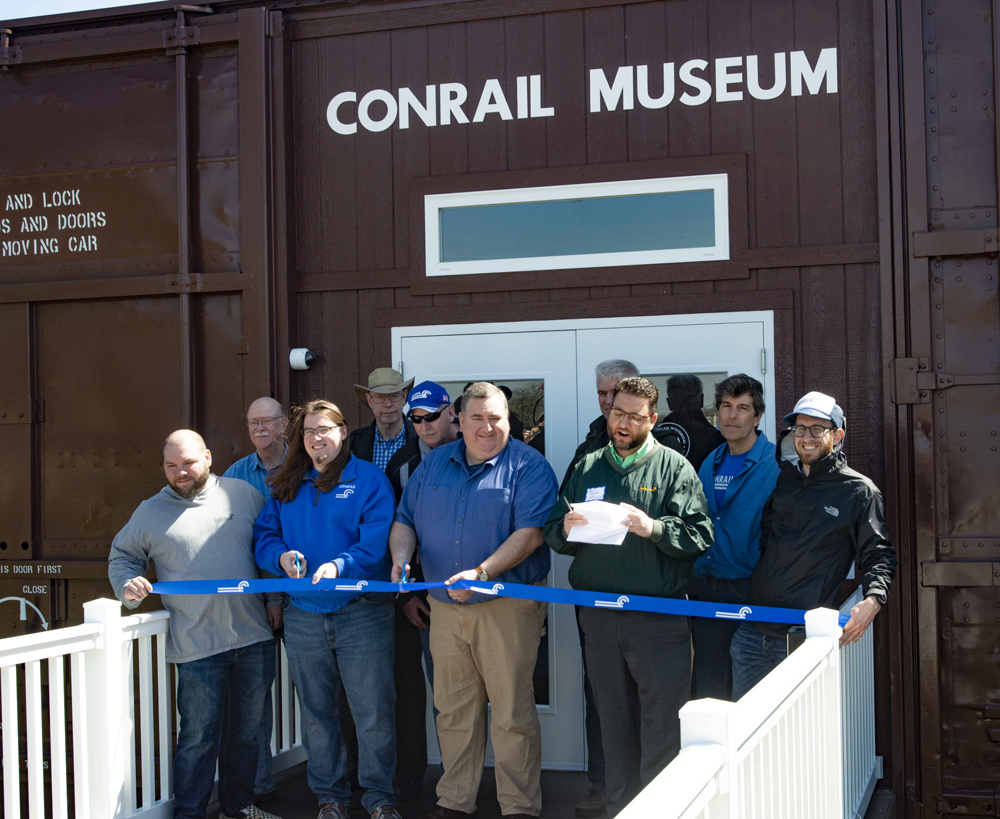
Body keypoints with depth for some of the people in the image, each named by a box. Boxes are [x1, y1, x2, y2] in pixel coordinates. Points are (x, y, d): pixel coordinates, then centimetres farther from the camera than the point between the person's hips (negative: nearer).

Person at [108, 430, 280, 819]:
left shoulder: (243, 494, 6)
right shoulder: (151, 512, 3)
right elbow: (122, 555, 14)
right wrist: (128, 584, -6)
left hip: (255, 638, 3)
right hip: (198, 646, -3)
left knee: (247, 730, 14)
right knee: (199, 736, -2)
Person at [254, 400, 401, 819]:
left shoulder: (368, 478, -1)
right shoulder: (285, 485, 13)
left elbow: (377, 540, -11)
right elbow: (264, 535, 11)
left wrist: (340, 566, -25)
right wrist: (281, 556, -10)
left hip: (361, 612, -4)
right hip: (303, 617, 4)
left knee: (373, 712, -1)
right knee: (317, 713, 12)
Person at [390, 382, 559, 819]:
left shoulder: (528, 467, -4)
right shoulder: (434, 464, 13)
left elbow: (530, 532, -15)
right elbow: (405, 519, 18)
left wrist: (481, 573, -25)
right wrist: (401, 554, -4)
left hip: (508, 606, -5)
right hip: (444, 606, 5)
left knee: (512, 713, -2)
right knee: (453, 712, 12)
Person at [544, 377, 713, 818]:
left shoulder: (674, 467, 1)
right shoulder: (586, 468, 14)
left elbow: (699, 536, -8)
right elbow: (553, 536, 14)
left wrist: (652, 528, -22)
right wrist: (566, 529, -8)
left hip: (659, 618, -4)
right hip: (599, 618, 4)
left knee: (662, 727, -6)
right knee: (613, 722, 13)